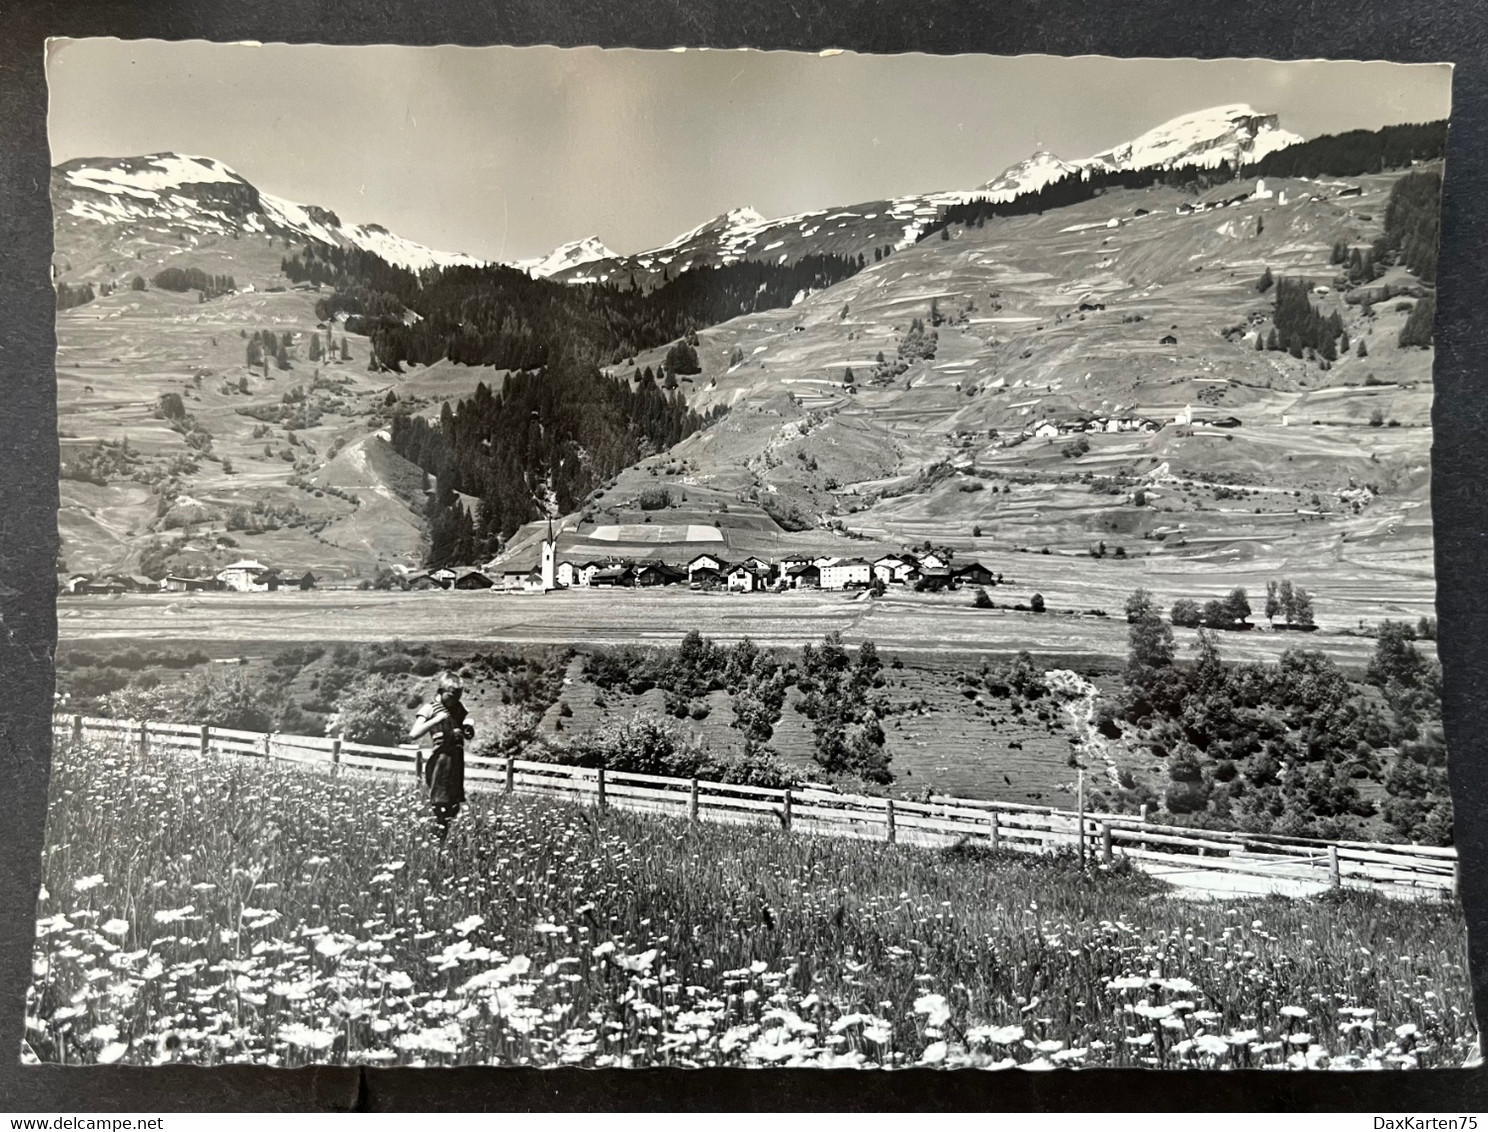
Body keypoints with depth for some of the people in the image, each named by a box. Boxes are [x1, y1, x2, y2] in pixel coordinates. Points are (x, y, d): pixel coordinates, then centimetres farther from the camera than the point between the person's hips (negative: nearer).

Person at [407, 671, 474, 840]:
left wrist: (466, 732, 0)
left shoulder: (459, 709, 12)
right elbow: (413, 735, -15)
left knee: (454, 807, 9)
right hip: (439, 761, -6)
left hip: (457, 763, 6)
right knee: (440, 807, -7)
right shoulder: (430, 709, -4)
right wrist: (437, 719, -19)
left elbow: (470, 735, 24)